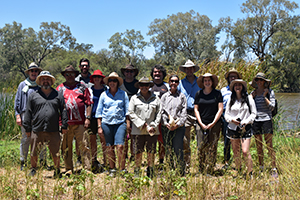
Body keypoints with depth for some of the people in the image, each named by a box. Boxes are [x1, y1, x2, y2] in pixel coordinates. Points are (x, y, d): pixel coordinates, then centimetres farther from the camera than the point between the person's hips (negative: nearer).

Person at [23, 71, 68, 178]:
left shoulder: (58, 95, 11)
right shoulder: (33, 95, 9)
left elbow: (63, 111, 10)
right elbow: (28, 113, 10)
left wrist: (64, 126, 4)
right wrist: (27, 128, 6)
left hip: (53, 131, 0)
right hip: (37, 130, 0)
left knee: (56, 154, 5)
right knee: (34, 153, 7)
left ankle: (57, 171, 23)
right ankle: (33, 170, 27)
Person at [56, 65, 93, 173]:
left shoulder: (82, 87, 10)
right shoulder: (60, 88, 13)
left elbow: (88, 103, 8)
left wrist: (88, 118, -1)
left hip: (80, 122, -1)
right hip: (65, 123, 2)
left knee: (83, 145, -2)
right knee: (66, 147, 6)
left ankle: (88, 167, 5)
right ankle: (68, 168, 17)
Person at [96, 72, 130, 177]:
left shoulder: (123, 94, 8)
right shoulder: (104, 95, 9)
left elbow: (127, 110, 10)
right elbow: (99, 111, 11)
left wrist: (128, 123, 3)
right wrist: (99, 126, 6)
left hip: (120, 123, -1)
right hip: (106, 123, 2)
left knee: (120, 146, -11)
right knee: (109, 148, 6)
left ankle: (122, 170, -3)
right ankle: (112, 169, 18)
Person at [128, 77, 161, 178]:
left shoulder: (155, 98, 9)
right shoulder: (134, 98, 5)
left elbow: (159, 113, 8)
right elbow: (131, 113, 1)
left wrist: (153, 126, -3)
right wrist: (142, 125, -6)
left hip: (152, 131, 1)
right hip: (138, 131, -1)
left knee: (151, 152, 4)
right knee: (138, 153, 2)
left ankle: (150, 173, 15)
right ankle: (137, 172, 14)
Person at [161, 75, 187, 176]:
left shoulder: (182, 96, 9)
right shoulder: (164, 96, 12)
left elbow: (184, 112, 3)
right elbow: (162, 111, 6)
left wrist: (178, 124, -9)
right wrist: (166, 123, -8)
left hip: (179, 127, -2)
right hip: (166, 127, 2)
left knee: (178, 150, -8)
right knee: (168, 150, 3)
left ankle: (181, 173, -2)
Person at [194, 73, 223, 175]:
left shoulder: (217, 93, 3)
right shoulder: (199, 94, 8)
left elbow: (220, 109, 0)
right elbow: (196, 109, 8)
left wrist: (213, 123, -6)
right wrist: (201, 123, -2)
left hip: (214, 125, -1)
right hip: (201, 125, 1)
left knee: (212, 148, -2)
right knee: (201, 148, -3)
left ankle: (209, 172, 4)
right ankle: (201, 171, 7)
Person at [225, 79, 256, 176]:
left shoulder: (248, 98, 3)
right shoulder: (231, 99, 10)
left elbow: (253, 113, 4)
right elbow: (226, 114, 11)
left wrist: (246, 122, -11)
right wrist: (232, 119, -10)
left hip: (245, 128, -3)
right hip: (233, 128, 3)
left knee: (245, 151, -12)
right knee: (236, 152, 8)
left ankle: (250, 172, -1)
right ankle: (238, 171, 22)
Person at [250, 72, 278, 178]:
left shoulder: (270, 92, 0)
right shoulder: (253, 93, 10)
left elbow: (272, 107, -6)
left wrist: (264, 96, -11)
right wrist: (252, 97, -2)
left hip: (266, 120, -4)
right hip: (256, 121, 4)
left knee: (269, 146, -5)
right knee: (258, 146, 9)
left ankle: (274, 169, 1)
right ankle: (261, 167, 19)